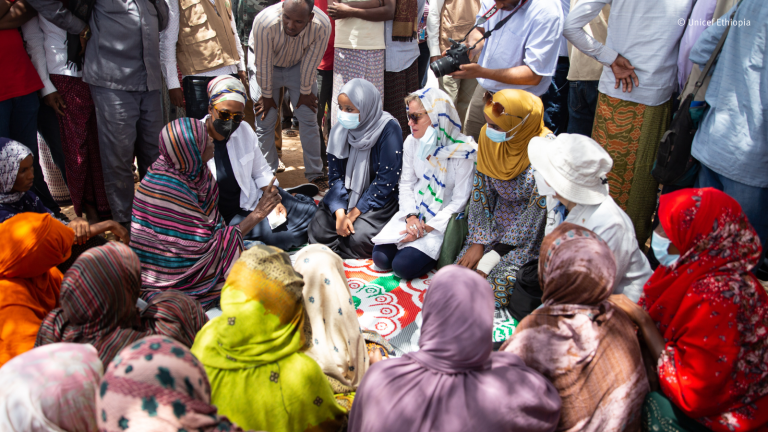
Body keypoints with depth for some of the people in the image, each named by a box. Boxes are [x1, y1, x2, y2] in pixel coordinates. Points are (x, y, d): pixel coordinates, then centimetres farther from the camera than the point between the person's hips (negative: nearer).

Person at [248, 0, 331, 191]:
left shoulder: (322, 26, -32)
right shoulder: (265, 22, -37)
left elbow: (311, 61, -19)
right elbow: (263, 63, -25)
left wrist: (305, 92, -8)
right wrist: (267, 95, -14)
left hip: (299, 65, 2)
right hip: (265, 63, -1)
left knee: (308, 118, -3)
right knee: (265, 121, -4)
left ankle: (315, 174, 8)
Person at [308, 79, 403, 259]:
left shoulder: (389, 130, -19)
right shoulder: (340, 131, -3)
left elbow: (386, 181, -19)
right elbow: (335, 175, 0)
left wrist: (354, 214, -18)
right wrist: (340, 214, -15)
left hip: (380, 199, -5)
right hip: (347, 195, 5)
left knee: (358, 239, -26)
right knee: (318, 231, -12)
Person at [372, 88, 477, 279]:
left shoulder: (462, 151, -19)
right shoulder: (412, 142, -1)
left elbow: (460, 201, -15)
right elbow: (406, 183, 5)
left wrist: (427, 228, -19)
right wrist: (411, 216, -12)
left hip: (443, 220, -5)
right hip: (415, 212, 5)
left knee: (403, 266, -19)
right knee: (381, 258, -9)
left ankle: (438, 254, 9)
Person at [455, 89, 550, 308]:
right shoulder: (488, 136, -9)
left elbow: (538, 210, -21)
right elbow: (481, 189, -2)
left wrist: (495, 254, -19)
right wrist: (477, 242, -9)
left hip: (529, 235, -5)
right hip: (496, 224, 5)